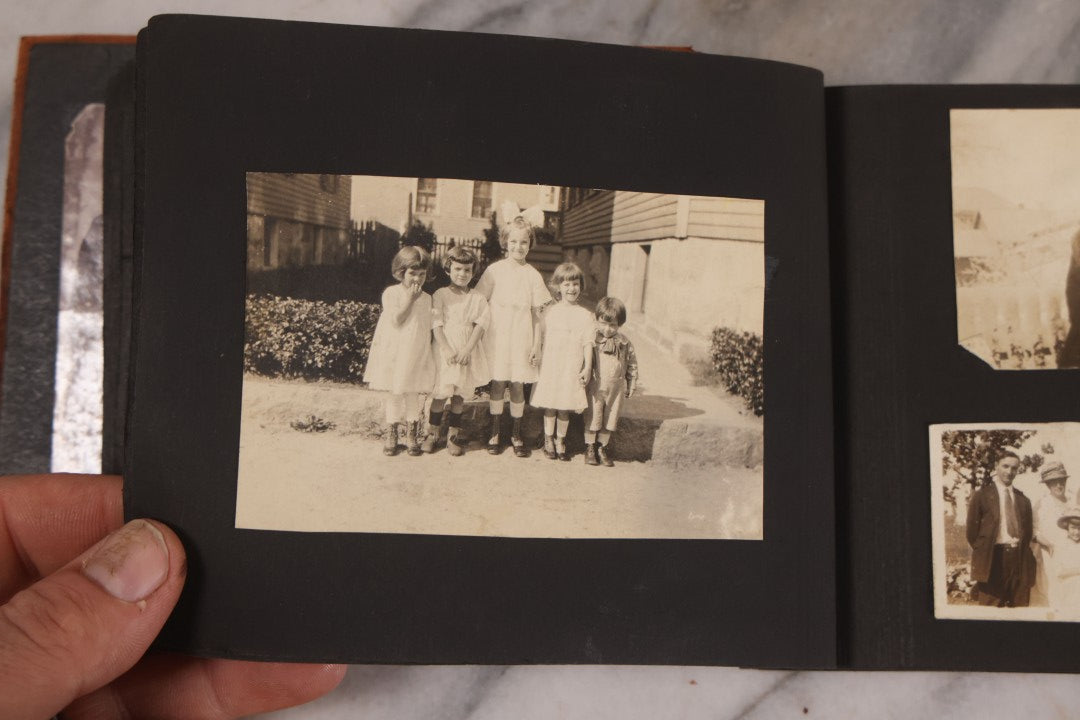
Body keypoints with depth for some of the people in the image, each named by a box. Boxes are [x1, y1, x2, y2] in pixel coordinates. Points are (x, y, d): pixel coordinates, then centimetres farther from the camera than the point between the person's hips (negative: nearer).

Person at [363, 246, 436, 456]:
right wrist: (409, 299, -15)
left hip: (417, 354, 2)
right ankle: (391, 434, 17)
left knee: (413, 394, 7)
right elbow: (396, 320, -16)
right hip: (394, 353, -2)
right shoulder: (391, 293, -5)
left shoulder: (426, 298, 5)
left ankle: (411, 434, 18)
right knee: (394, 394, 7)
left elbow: (429, 327, 9)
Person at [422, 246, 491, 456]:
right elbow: (436, 324, -5)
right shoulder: (440, 295, 1)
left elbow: (480, 325, -1)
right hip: (445, 350, -2)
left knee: (460, 394, 6)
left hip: (468, 352, 2)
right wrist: (447, 350, -14)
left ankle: (453, 435, 15)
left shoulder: (477, 298, 6)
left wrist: (467, 349, -13)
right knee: (441, 393, -3)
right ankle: (432, 433, 12)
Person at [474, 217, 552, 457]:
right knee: (497, 384, 2)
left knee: (518, 386, 3)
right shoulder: (494, 270, -1)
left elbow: (536, 313, 5)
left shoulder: (533, 275, 2)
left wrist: (537, 344, 2)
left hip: (521, 339, 1)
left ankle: (516, 434, 17)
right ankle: (494, 433, 16)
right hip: (496, 336, -1)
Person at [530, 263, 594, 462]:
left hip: (572, 368, 0)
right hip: (550, 366, 0)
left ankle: (560, 441, 19)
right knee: (549, 406, 5)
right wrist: (538, 362, 5)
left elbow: (587, 343, 1)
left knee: (565, 407, 4)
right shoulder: (549, 312, 4)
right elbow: (541, 340, 8)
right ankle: (548, 440, 19)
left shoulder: (585, 315, 2)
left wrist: (587, 367, -5)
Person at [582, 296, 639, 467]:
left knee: (610, 419, 12)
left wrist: (632, 385, 10)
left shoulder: (624, 343, -2)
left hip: (616, 388, 2)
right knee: (592, 418, 7)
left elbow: (632, 364, 8)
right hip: (595, 387, -2)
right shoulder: (592, 340, -10)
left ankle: (603, 448, 28)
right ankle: (590, 448, 23)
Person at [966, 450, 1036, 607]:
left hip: (1019, 560, 4)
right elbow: (972, 531, 3)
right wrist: (983, 553, 0)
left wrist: (1023, 551, 9)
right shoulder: (981, 495, 5)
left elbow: (1028, 532, 22)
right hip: (993, 559, -4)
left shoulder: (1023, 500, 18)